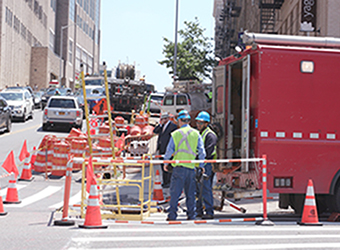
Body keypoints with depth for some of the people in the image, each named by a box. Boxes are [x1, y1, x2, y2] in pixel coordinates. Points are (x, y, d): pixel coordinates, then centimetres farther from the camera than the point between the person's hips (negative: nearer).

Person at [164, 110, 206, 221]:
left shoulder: (175, 134, 1)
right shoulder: (196, 134, 6)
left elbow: (169, 150, 2)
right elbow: (201, 151, 4)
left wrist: (165, 163, 16)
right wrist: (201, 165, 14)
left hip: (179, 166, -2)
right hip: (192, 167, 2)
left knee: (175, 193, 1)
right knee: (191, 194, 9)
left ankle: (172, 215, 0)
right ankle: (191, 215, 10)